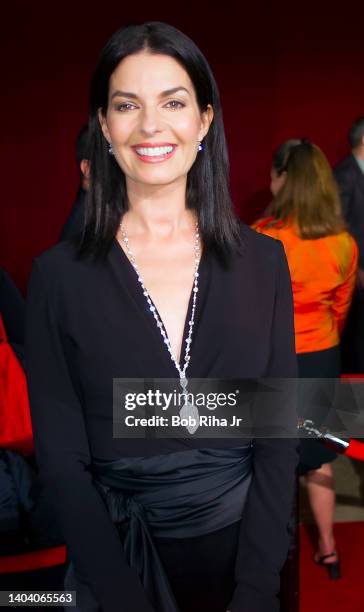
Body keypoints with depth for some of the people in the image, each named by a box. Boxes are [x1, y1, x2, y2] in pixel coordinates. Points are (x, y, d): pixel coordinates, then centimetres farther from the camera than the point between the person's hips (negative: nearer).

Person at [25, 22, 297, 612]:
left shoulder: (262, 261, -5)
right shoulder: (59, 275, -9)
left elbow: (278, 437, -4)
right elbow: (62, 458, -8)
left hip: (245, 547, 2)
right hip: (115, 558, -1)